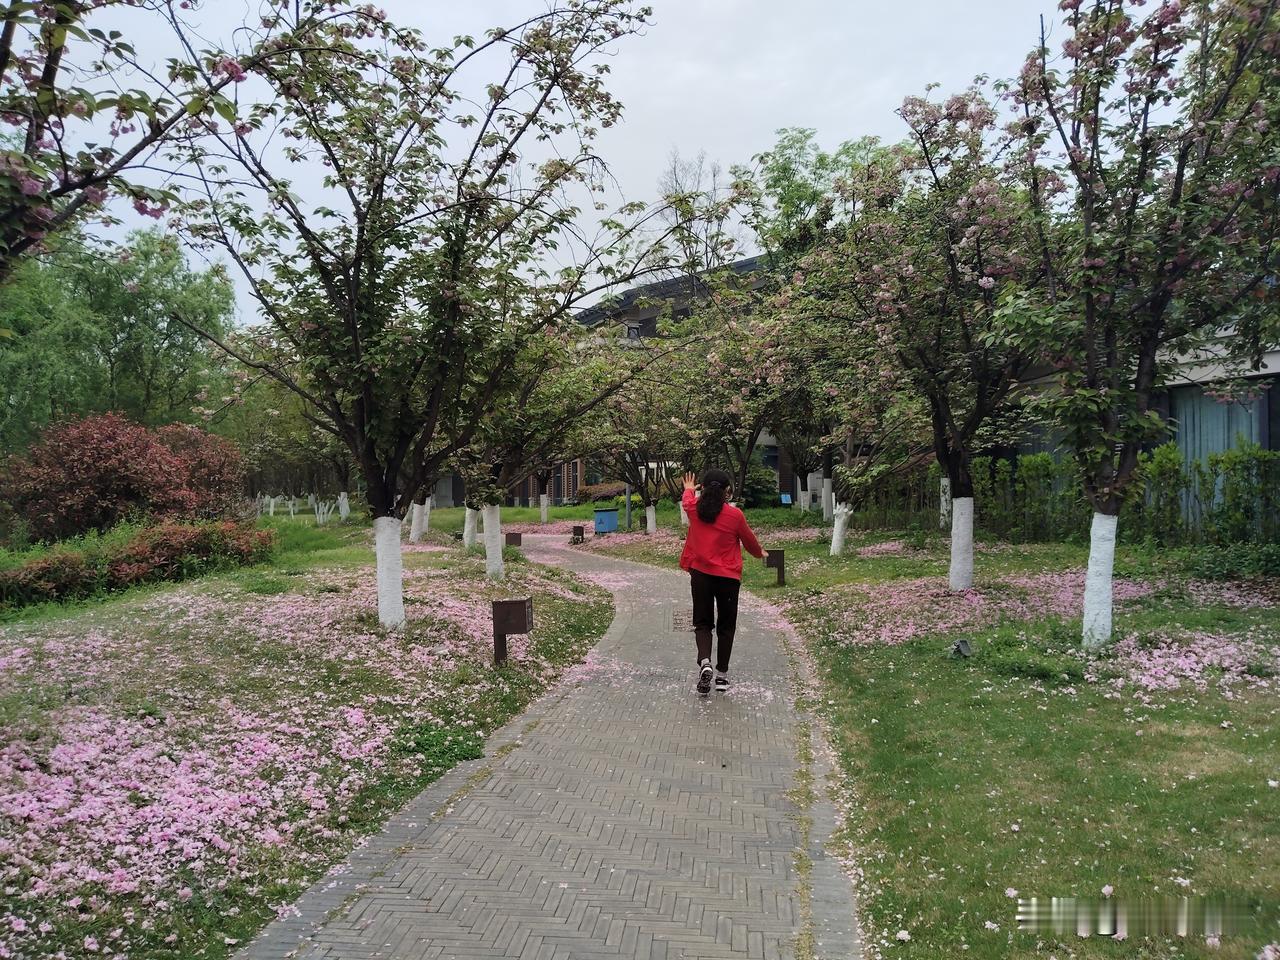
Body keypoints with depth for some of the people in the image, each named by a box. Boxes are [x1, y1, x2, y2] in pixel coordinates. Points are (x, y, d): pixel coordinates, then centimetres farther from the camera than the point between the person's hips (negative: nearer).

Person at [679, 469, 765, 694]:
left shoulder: (694, 509, -2)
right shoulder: (735, 515, -10)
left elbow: (688, 500, 23)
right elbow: (749, 539, 6)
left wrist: (689, 489, 47)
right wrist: (759, 553, 28)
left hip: (700, 574, 2)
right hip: (728, 577, -2)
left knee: (702, 623, 10)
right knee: (726, 626, 11)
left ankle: (704, 663, -15)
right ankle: (722, 674, 13)